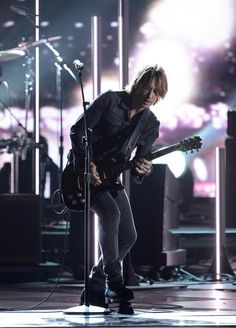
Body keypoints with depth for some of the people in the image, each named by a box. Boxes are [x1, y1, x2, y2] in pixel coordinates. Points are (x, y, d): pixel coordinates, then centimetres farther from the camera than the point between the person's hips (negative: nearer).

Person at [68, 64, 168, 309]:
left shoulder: (150, 124, 1)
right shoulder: (110, 100, -14)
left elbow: (135, 170, 2)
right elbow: (77, 130, -13)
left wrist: (141, 170, -22)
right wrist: (87, 164, -21)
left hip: (110, 177, 7)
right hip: (83, 170, -7)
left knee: (128, 236, -2)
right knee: (110, 213, -30)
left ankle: (95, 287, 12)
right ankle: (114, 283, -23)